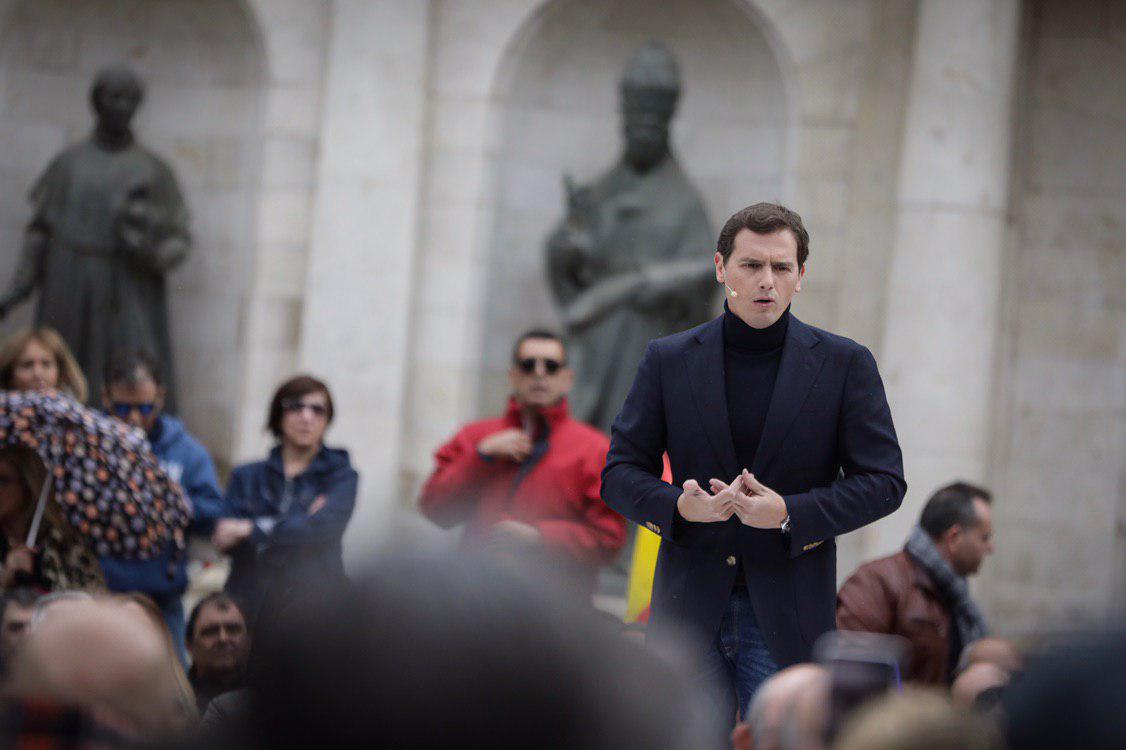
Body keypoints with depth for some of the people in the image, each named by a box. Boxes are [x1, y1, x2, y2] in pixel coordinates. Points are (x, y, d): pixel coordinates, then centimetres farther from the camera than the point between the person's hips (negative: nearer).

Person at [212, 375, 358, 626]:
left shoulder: (341, 476, 11)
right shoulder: (246, 477, 16)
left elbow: (324, 528, -8)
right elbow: (227, 542, 1)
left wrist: (251, 530, -8)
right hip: (251, 609, 2)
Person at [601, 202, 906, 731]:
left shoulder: (845, 364, 3)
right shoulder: (670, 360, 7)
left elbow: (884, 482, 1)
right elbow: (620, 473, 8)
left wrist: (790, 513, -14)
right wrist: (677, 505, -14)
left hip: (788, 620, -1)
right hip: (689, 609, 1)